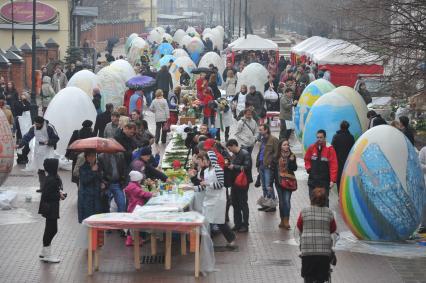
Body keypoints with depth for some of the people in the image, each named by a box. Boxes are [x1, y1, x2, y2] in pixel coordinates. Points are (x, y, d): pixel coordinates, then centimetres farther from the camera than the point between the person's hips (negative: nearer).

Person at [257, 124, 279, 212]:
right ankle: (265, 204, 21)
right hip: (262, 165, 9)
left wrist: (271, 163, -20)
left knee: (268, 186, -8)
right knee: (264, 186, 14)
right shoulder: (263, 140, 17)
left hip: (268, 166, -9)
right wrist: (258, 163, 17)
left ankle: (272, 205, -2)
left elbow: (276, 153, -15)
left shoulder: (273, 140, -10)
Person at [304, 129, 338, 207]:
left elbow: (333, 165, -11)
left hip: (324, 180, -4)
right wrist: (308, 168, 4)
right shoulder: (312, 148, 5)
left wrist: (333, 180, -17)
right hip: (313, 179, 4)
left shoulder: (329, 149, -7)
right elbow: (307, 159, 23)